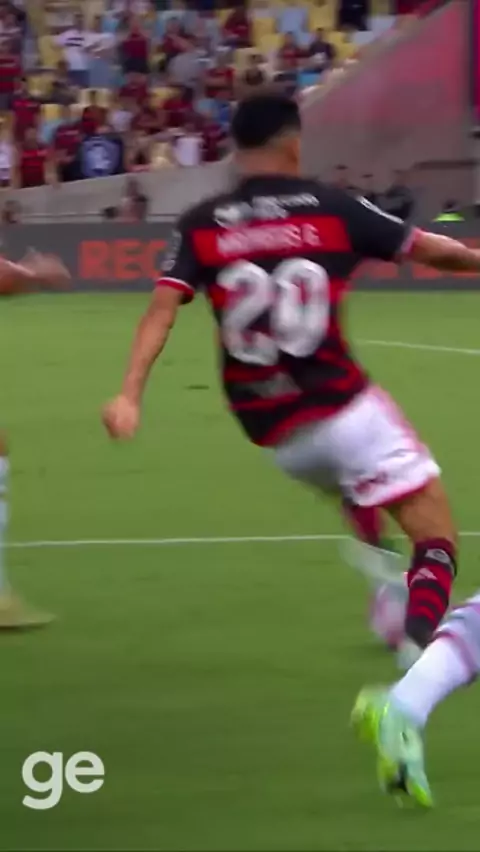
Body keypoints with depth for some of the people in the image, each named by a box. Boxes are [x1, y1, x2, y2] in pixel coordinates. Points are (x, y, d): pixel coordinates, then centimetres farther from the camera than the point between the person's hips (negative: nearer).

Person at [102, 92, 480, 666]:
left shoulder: (200, 227, 5)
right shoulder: (333, 208, 0)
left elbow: (162, 309, -7)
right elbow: (431, 251, 7)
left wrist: (129, 395, -12)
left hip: (269, 427, 5)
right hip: (339, 405, -5)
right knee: (434, 528, -5)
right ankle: (422, 643, -27)